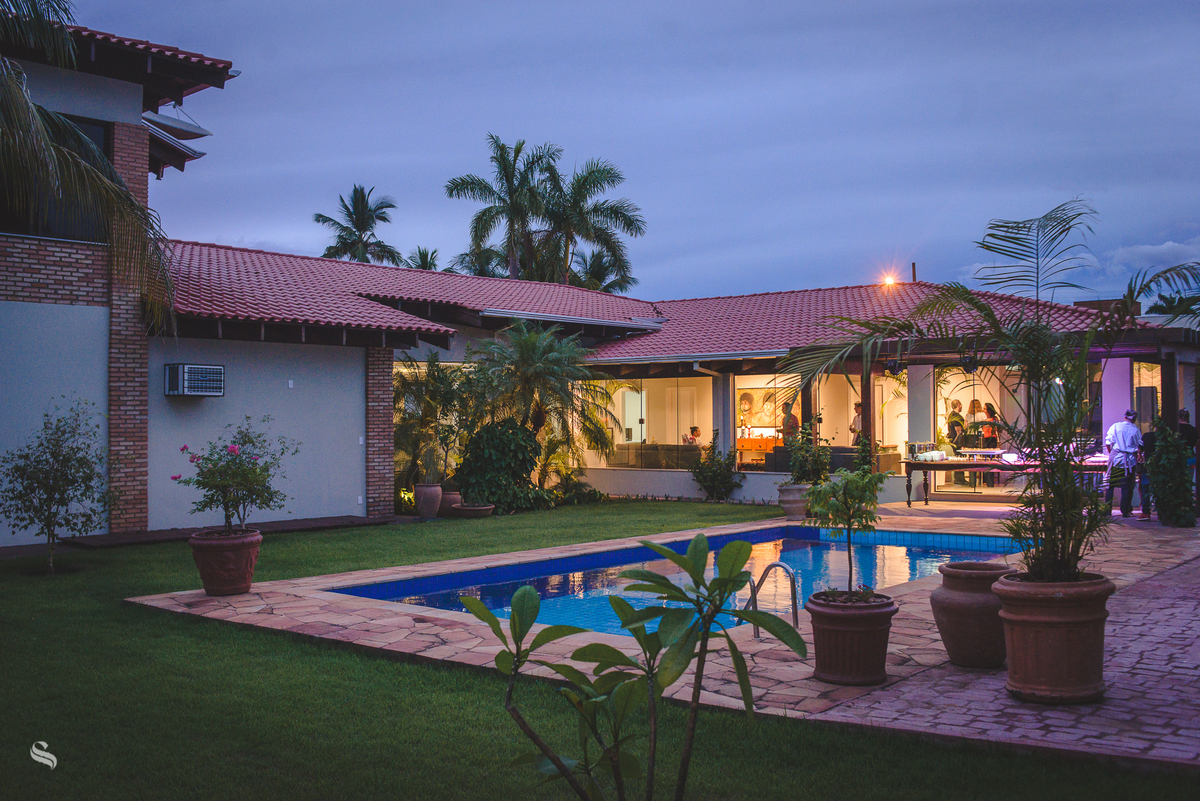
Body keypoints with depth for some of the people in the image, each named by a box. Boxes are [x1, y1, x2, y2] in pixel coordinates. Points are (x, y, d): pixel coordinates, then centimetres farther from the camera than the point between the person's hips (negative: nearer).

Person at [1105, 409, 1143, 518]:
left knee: (1110, 485, 6)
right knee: (1127, 486, 5)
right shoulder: (1136, 430, 2)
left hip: (1115, 459, 0)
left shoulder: (1115, 426, 0)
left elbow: (1107, 443, -2)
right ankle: (1125, 511, 5)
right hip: (1130, 459, 0)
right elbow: (1140, 447, 2)